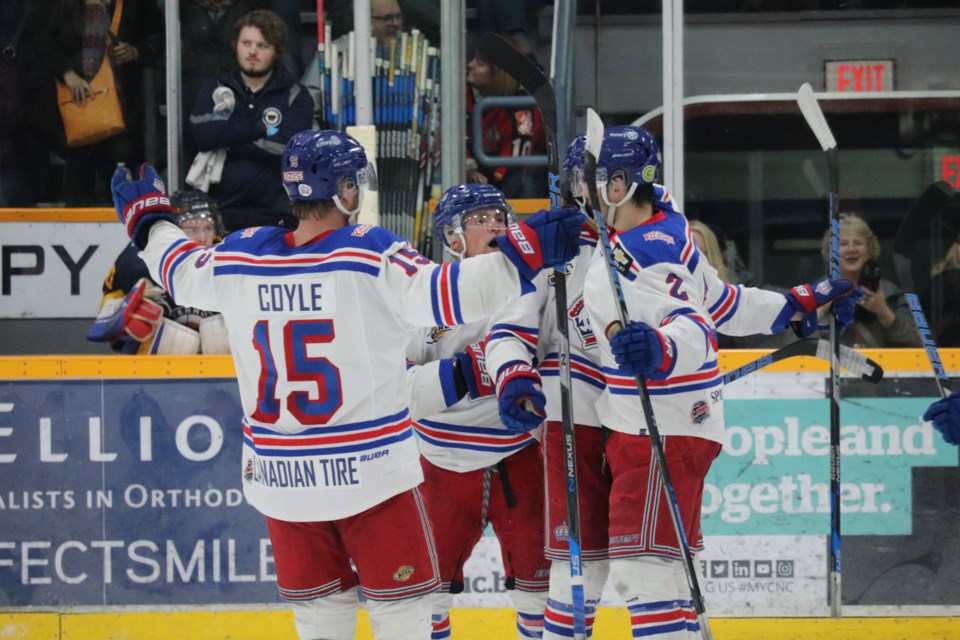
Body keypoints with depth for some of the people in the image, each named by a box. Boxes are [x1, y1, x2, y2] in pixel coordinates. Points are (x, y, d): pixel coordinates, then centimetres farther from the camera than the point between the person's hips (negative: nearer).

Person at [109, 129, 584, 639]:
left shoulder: (238, 257, 1)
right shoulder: (370, 254, -14)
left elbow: (181, 274, 21)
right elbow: (445, 295, -24)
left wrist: (148, 218, 39)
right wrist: (524, 252, -19)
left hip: (280, 476, 5)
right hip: (368, 472, -5)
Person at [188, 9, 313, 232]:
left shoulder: (296, 98, 6)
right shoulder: (215, 89, 13)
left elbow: (287, 147, -11)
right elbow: (203, 133, -5)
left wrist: (229, 139, -5)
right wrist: (261, 128, -6)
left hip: (274, 218, -2)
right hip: (218, 213, 2)